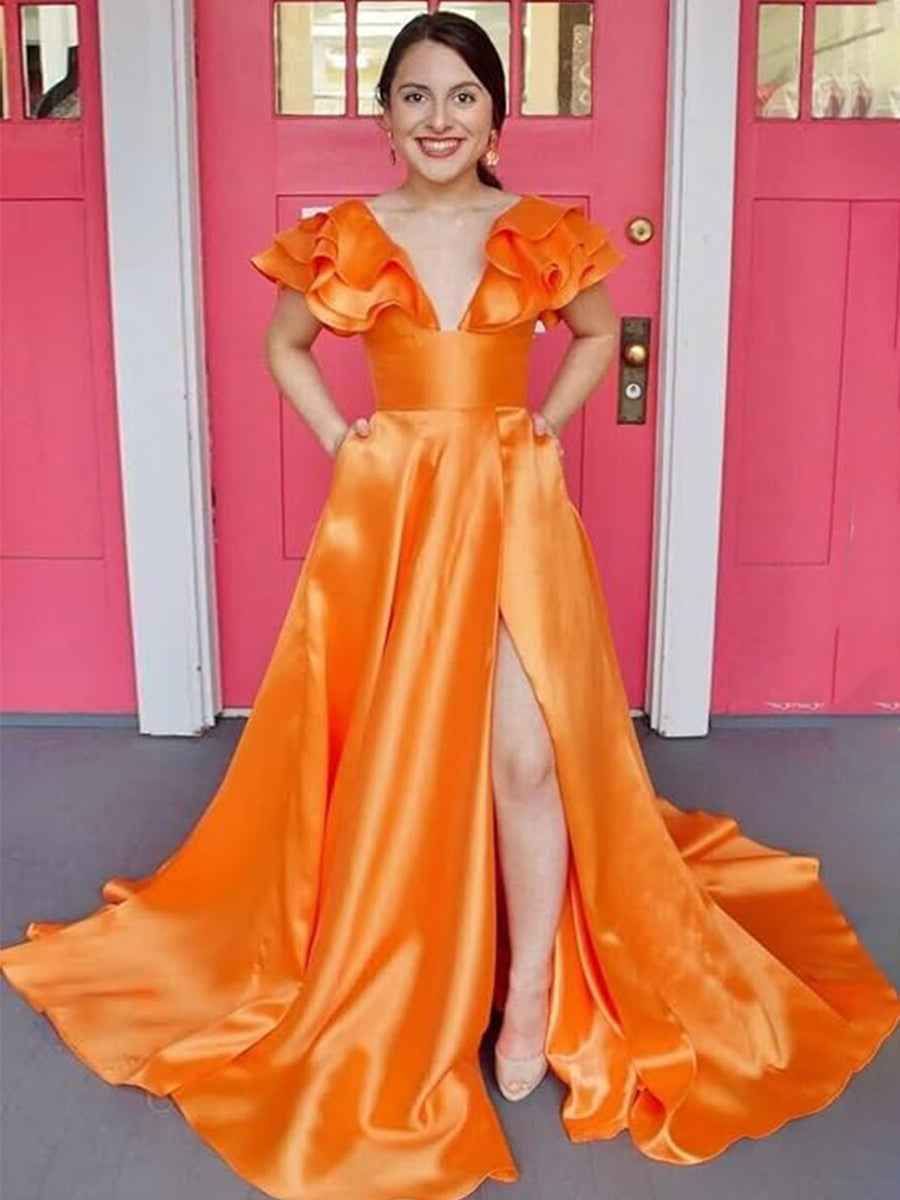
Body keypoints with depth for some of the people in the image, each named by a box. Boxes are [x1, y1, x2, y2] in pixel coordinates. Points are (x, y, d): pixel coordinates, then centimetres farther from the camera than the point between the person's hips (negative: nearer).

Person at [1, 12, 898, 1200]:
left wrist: (535, 431, 7)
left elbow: (601, 335, 19)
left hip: (513, 509, 0)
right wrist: (342, 443, 4)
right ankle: (388, 992, 28)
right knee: (391, 755, 7)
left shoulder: (547, 235, 2)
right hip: (387, 513, 1)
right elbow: (284, 348, 17)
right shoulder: (342, 238, 2)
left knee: (529, 755, -7)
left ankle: (532, 1001, 12)